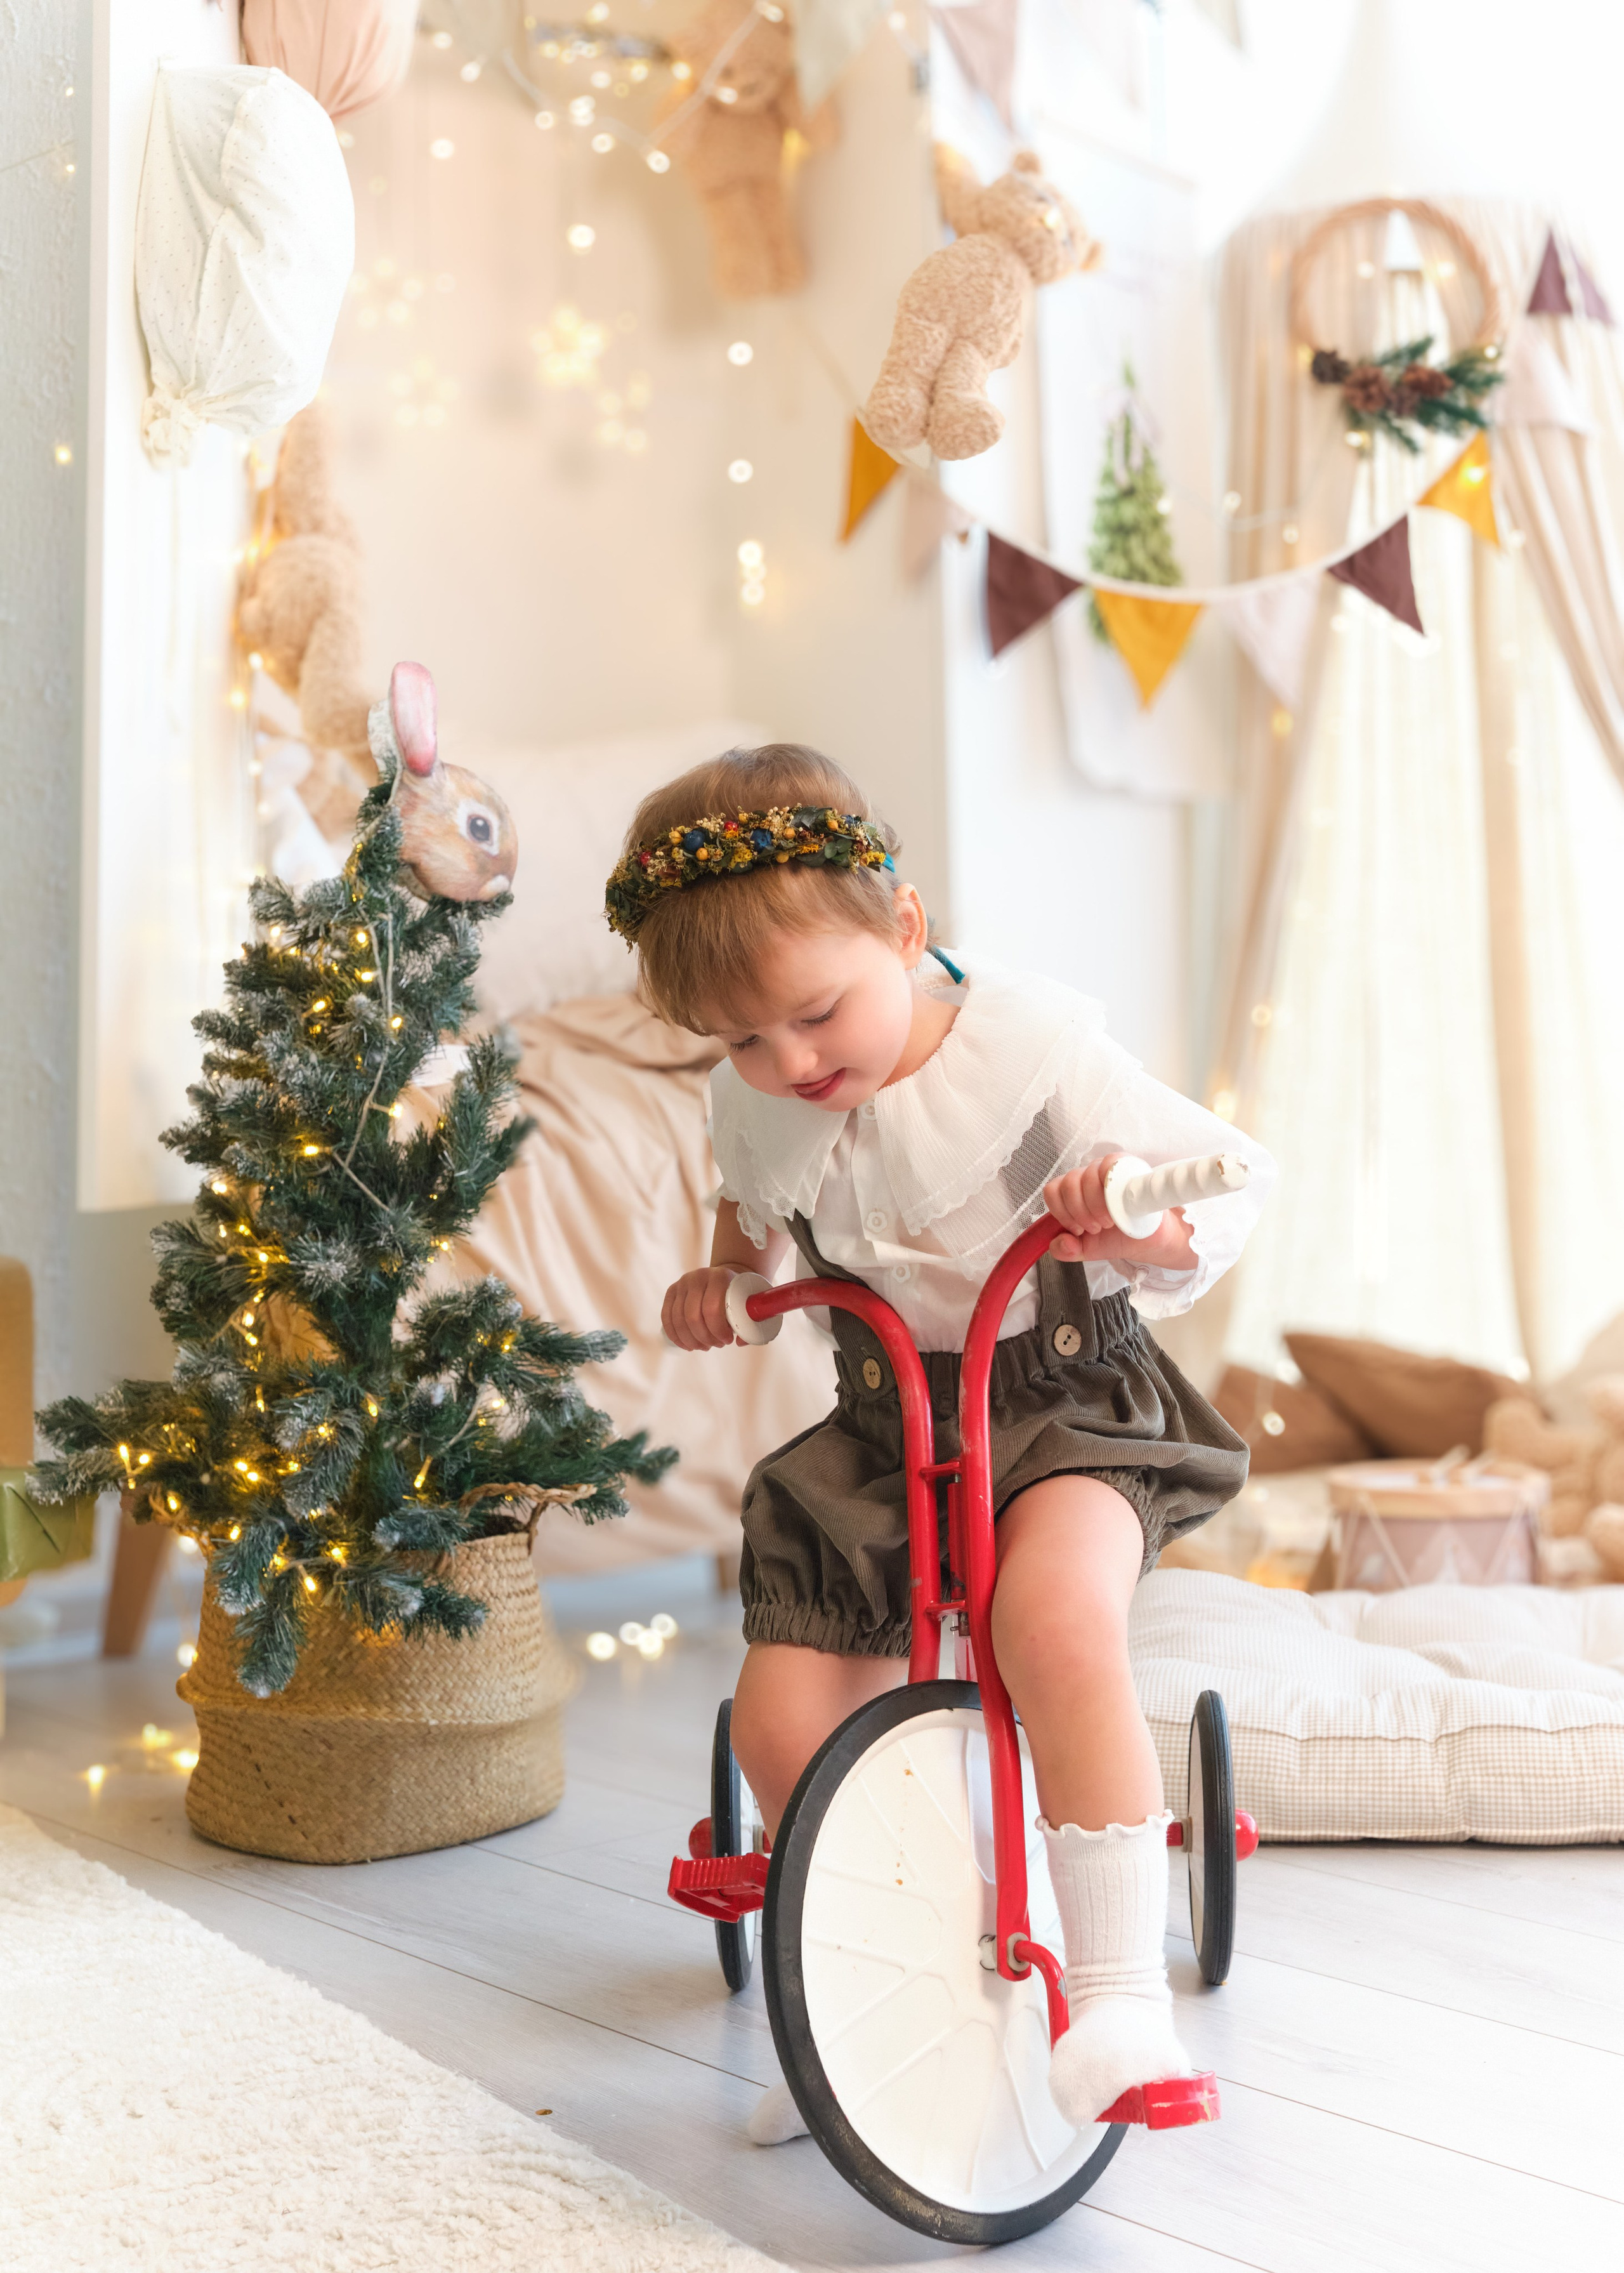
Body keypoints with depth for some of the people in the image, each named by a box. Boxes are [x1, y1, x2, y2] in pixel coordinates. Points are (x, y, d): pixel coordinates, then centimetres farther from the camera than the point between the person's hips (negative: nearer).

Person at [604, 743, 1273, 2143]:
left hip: (1067, 1403, -4)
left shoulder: (1032, 1044, -16)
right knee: (782, 1721, -5)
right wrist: (723, 1278, 6)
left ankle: (1123, 1989, -21)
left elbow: (1232, 1181, -14)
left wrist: (1155, 1226, -34)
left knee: (1054, 1616, -36)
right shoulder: (751, 1107, -1)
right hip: (879, 1428, 5)